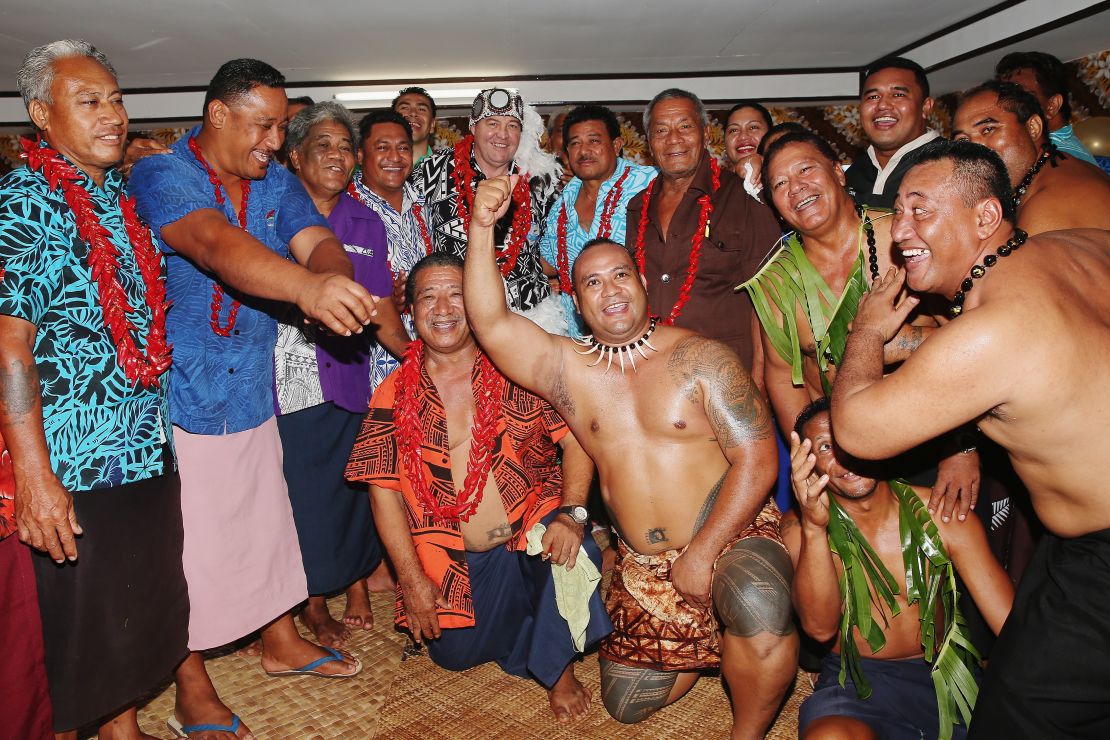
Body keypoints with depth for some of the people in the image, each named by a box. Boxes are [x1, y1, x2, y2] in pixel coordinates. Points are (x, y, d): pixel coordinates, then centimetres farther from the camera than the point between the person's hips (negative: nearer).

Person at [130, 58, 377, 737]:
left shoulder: (278, 183, 5)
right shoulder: (161, 176, -16)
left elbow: (318, 240, -12)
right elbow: (215, 244, -35)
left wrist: (336, 278, -37)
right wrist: (306, 286, -53)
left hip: (253, 393, 6)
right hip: (178, 398, -6)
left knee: (266, 518, 19)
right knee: (186, 539, 5)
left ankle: (281, 641, 40)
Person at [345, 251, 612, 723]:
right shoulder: (394, 396, -1)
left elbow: (576, 438, -8)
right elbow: (385, 491, -1)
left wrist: (570, 514, -23)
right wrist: (412, 580, -6)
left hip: (532, 531, -2)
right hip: (457, 561, 3)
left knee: (574, 554, -31)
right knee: (454, 655, 0)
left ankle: (558, 670, -2)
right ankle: (517, 613, 34)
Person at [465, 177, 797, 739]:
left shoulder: (702, 359, -9)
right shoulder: (566, 368, 0)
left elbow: (756, 461, -12)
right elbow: (490, 323, -13)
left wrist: (700, 554, -18)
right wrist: (482, 227, -22)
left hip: (732, 537, -4)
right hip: (641, 567, 5)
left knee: (757, 604, -36)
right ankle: (710, 642, 36)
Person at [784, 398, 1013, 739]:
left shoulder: (942, 514, -6)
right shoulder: (799, 526, -7)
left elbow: (1012, 623, -8)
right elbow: (820, 627, -20)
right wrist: (814, 529, -35)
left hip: (945, 674, 3)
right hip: (856, 682, -2)